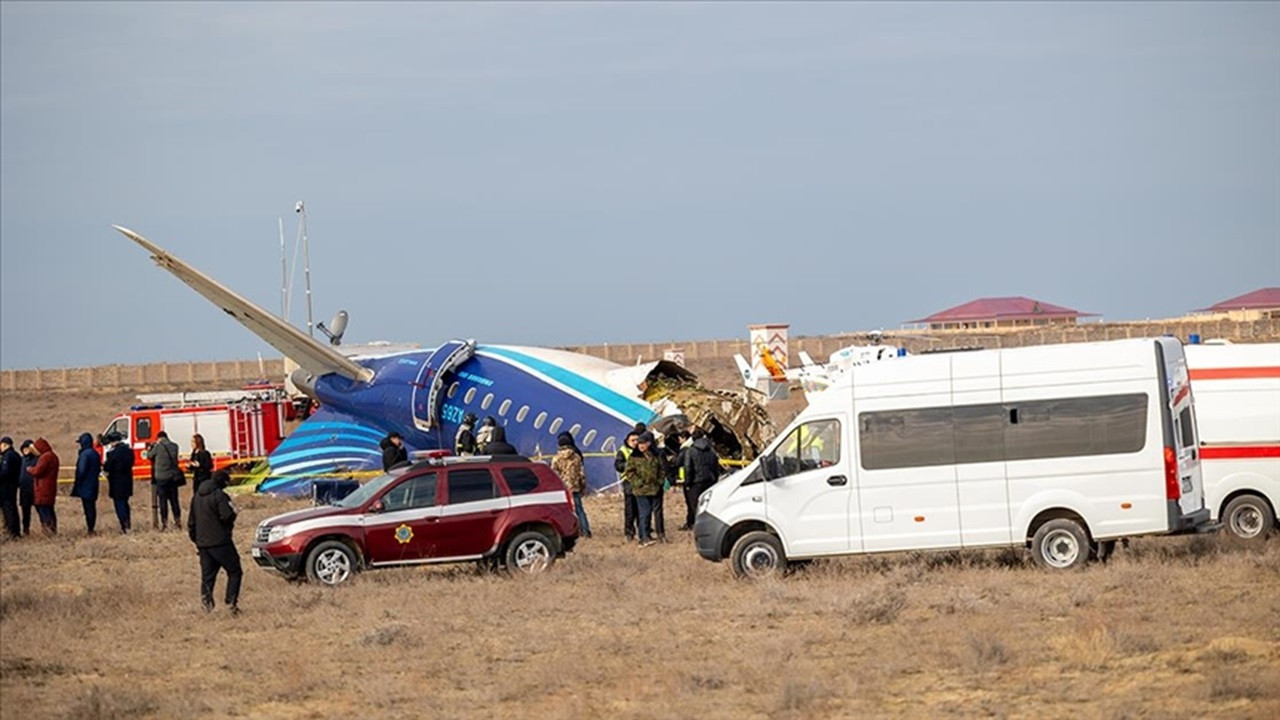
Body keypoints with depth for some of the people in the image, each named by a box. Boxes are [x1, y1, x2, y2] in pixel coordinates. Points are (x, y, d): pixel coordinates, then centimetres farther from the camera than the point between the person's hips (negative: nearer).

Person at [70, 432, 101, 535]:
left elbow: (81, 471, -20)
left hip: (85, 487, -8)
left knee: (88, 508, -5)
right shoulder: (96, 454, 9)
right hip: (94, 484, 8)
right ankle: (92, 528, 17)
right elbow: (99, 469, 15)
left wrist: (76, 484, -10)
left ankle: (90, 529, -5)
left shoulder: (84, 454, -18)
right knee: (92, 506, 13)